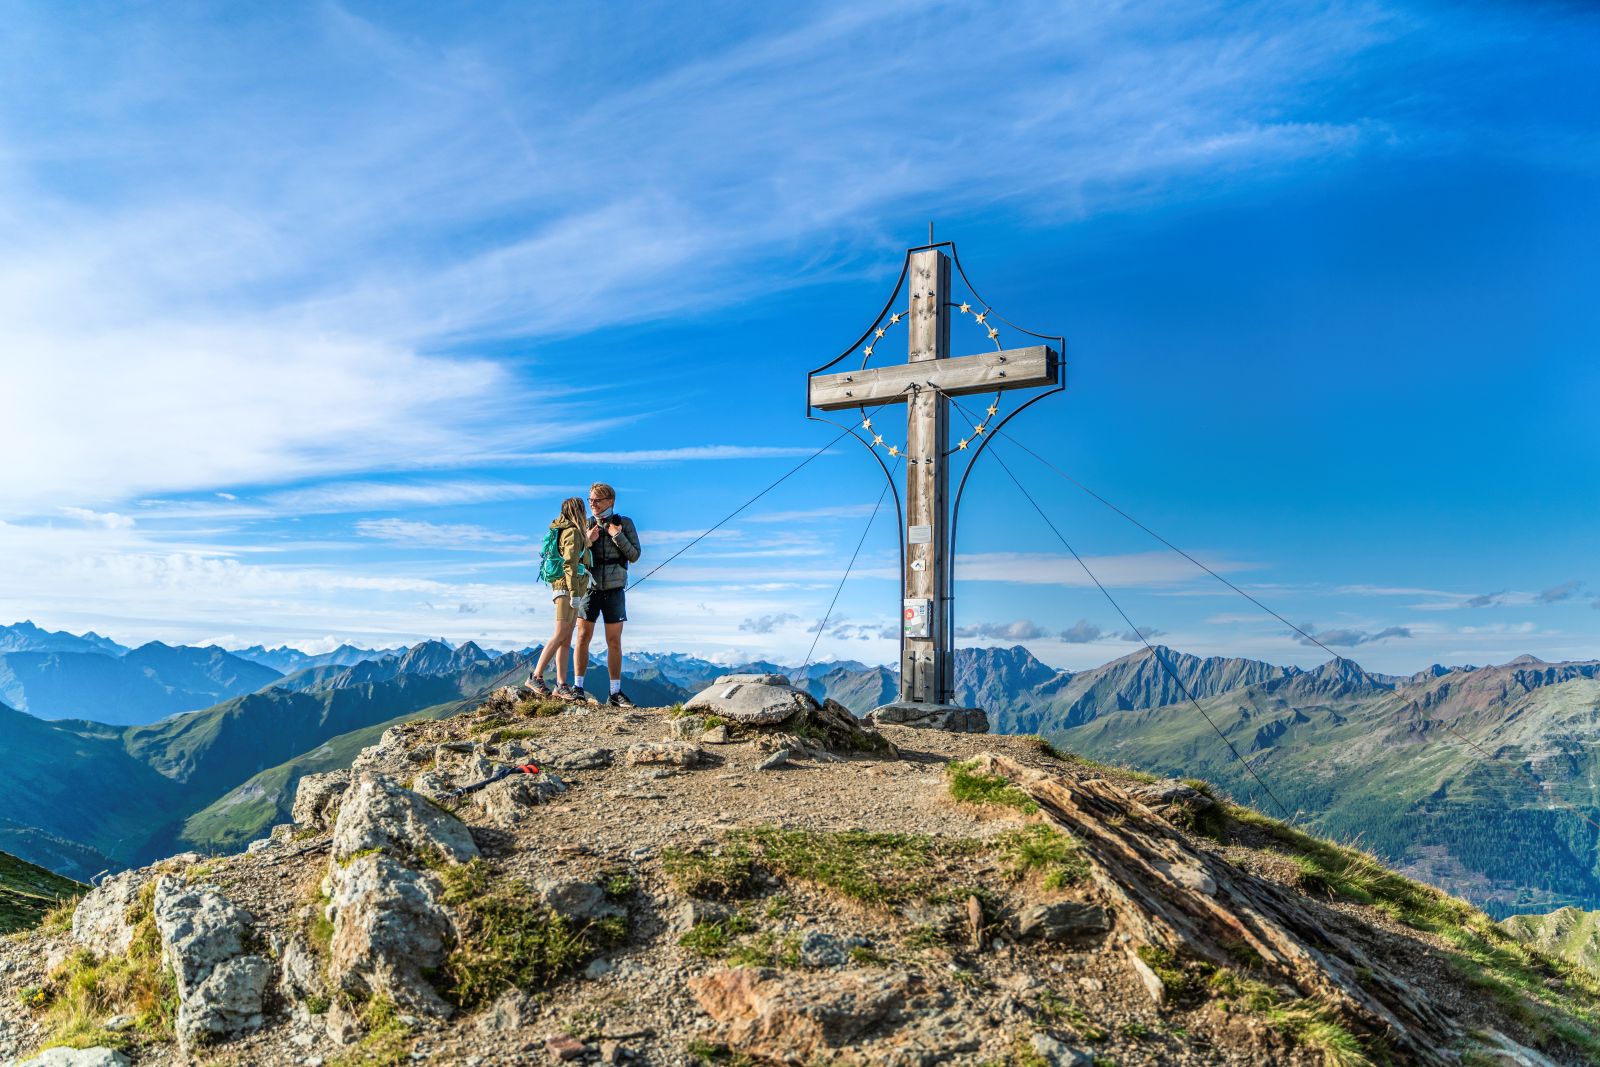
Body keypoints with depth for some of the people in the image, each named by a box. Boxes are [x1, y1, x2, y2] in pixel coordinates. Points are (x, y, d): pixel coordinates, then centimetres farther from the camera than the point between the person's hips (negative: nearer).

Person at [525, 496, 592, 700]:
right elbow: (570, 565, -17)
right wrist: (575, 594, -20)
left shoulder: (572, 531, 20)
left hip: (567, 590, 9)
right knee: (560, 635, -12)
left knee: (567, 639, 5)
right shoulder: (573, 532, -8)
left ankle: (561, 685, 4)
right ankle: (536, 677, -10)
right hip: (567, 587, -9)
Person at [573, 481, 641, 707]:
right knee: (583, 638, -3)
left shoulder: (624, 523, 1)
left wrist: (617, 535, -14)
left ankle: (615, 693, 8)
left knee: (614, 642, 3)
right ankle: (578, 688, 3)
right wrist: (588, 541, -12)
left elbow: (634, 556, -4)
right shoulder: (586, 525, 4)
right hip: (589, 589, 1)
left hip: (614, 591, 0)